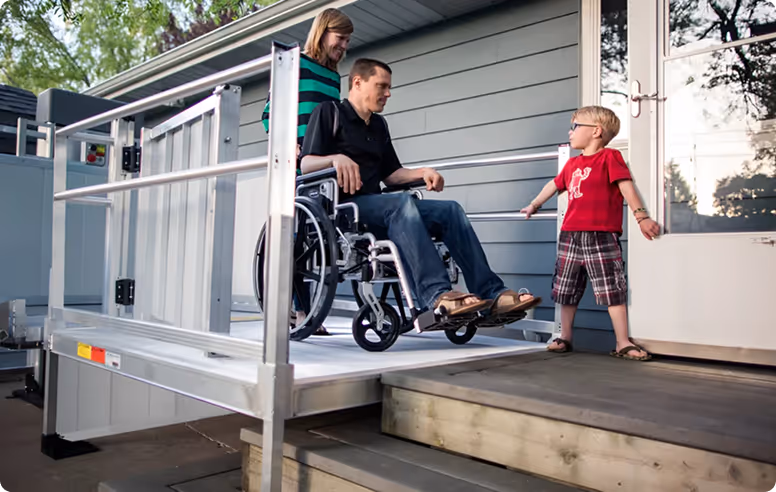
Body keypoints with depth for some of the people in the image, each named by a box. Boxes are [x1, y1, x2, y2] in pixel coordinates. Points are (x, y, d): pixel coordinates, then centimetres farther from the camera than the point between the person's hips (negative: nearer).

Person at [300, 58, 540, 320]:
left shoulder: (379, 124, 25)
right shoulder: (329, 112, 6)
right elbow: (306, 165, -6)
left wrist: (423, 173, 1)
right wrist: (336, 158, -27)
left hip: (373, 206, 7)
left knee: (450, 210, -12)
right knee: (402, 202, -36)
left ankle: (491, 293, -21)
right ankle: (436, 295, -49)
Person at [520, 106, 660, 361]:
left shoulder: (609, 157, -2)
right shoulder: (572, 163, 17)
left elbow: (626, 186, -10)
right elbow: (555, 185, 31)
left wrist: (641, 216, -18)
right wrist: (534, 205, 43)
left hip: (601, 236, -6)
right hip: (571, 235, 7)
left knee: (613, 290, -4)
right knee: (567, 289, 11)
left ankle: (623, 343, 1)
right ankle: (565, 337, 22)